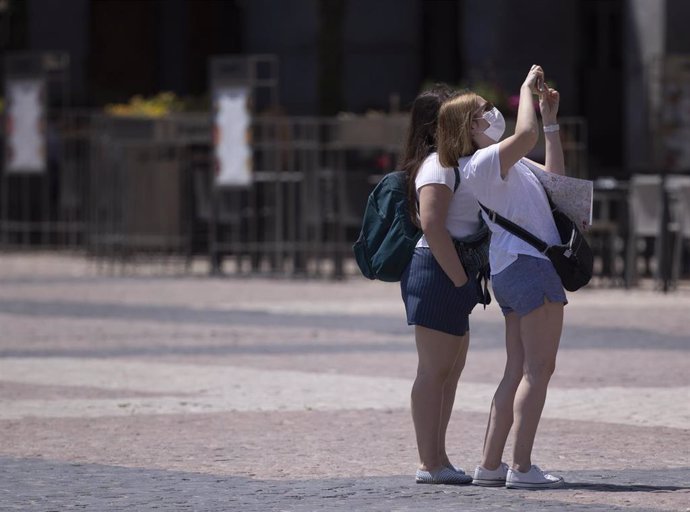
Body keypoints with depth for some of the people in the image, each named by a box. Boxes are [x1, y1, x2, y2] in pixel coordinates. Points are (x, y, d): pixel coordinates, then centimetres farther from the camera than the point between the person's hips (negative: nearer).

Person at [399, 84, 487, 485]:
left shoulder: (452, 163, 20)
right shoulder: (438, 165, -12)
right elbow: (432, 225, -23)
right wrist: (460, 278, -22)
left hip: (451, 276, 11)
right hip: (437, 272, -11)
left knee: (452, 367, 13)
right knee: (435, 369, -9)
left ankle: (438, 459, 17)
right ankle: (430, 464, -8)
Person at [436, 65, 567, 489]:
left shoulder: (504, 163, 22)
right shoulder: (482, 162, -11)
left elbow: (555, 176, 28)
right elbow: (526, 135, -29)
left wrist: (551, 120, 24)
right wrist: (527, 88, -14)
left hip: (512, 272, 10)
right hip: (529, 264, -10)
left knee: (519, 370, 9)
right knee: (539, 367, -12)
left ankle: (491, 465, 8)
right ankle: (522, 467, -16)